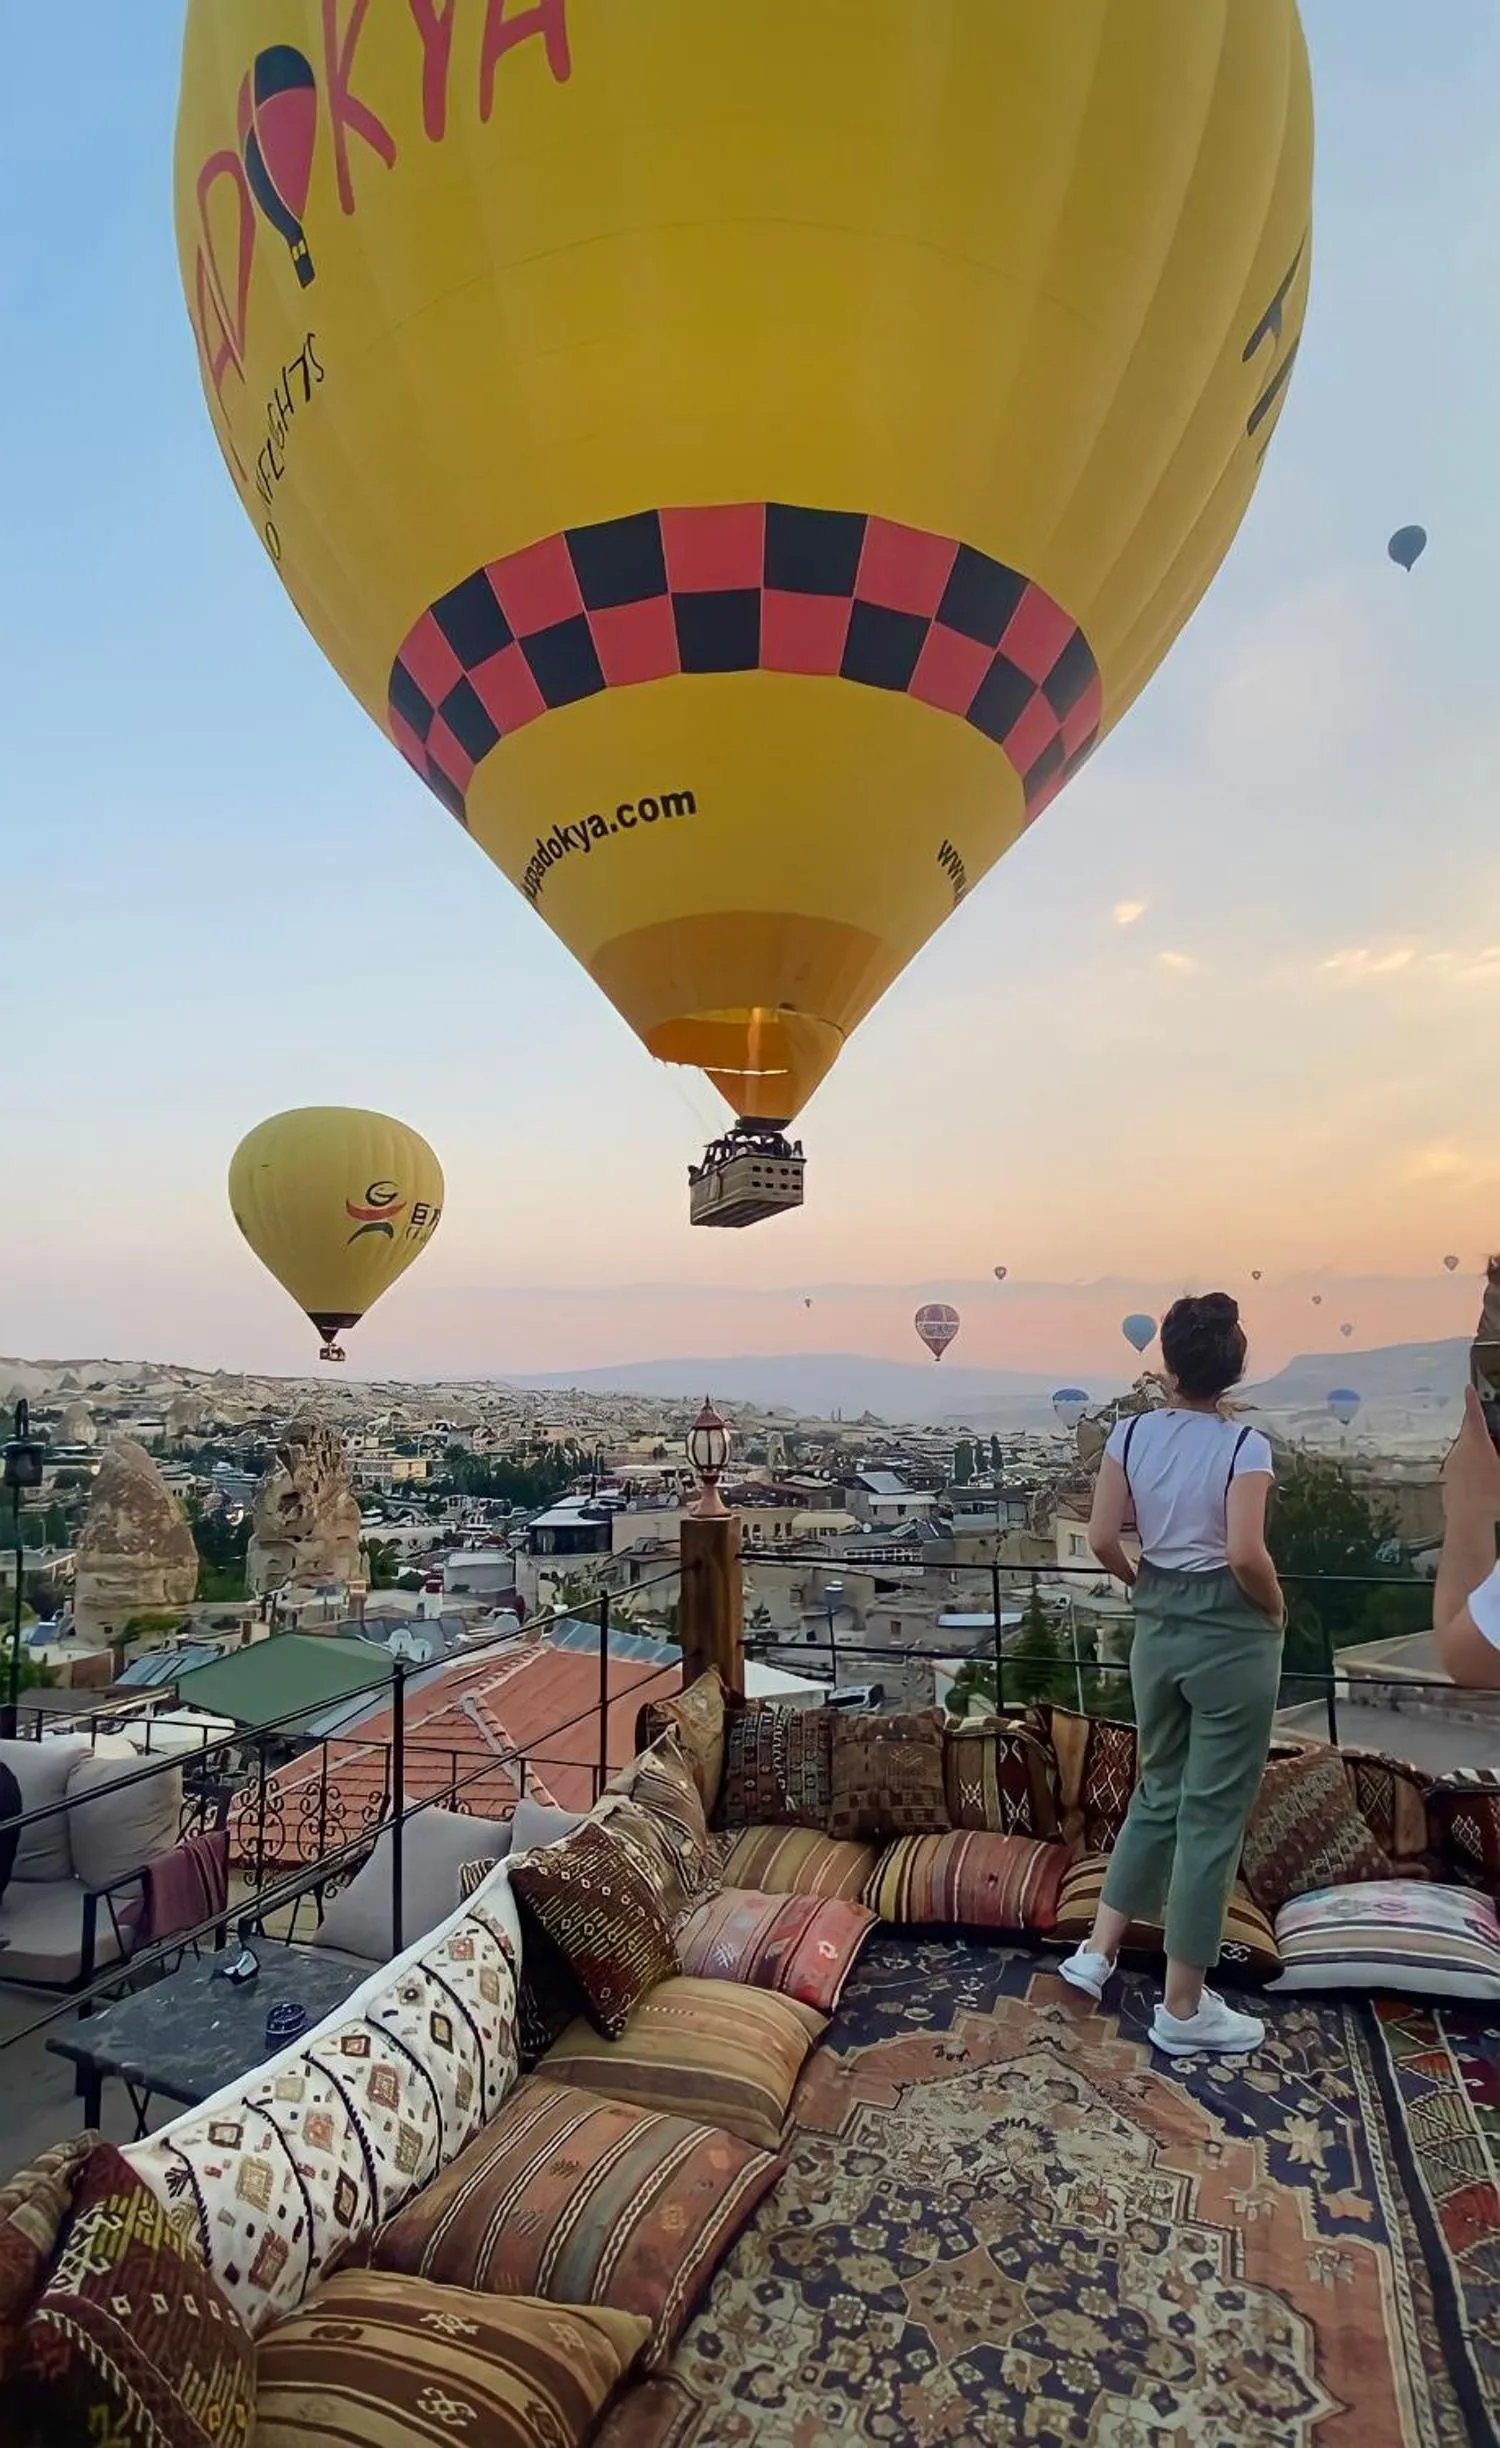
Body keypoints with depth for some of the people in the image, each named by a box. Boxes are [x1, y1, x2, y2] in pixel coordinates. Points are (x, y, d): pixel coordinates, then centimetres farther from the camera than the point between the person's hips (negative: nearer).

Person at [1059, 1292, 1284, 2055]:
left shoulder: (1131, 1434, -2)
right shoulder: (1245, 1445, -14)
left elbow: (1101, 1538, -4)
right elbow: (1245, 1554, -23)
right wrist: (1277, 1611, -4)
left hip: (1158, 1628, 5)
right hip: (1231, 1634, -5)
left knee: (1160, 1790, 22)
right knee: (1213, 1812, 6)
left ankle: (1097, 1951, 27)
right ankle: (1182, 2008, 16)